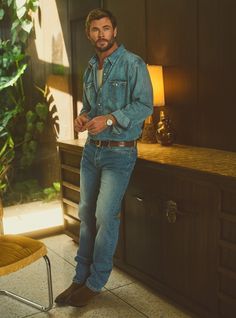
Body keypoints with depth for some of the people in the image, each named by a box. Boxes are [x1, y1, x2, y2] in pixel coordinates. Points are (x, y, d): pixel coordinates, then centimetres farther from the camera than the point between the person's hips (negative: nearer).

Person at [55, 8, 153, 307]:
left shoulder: (133, 64, -8)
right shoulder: (90, 68, 13)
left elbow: (144, 105, -14)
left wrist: (109, 119, -25)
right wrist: (82, 117, 0)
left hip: (119, 152, -6)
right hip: (91, 149, 7)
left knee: (105, 217, -5)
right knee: (86, 214, 9)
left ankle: (95, 282, 10)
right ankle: (81, 277, 20)